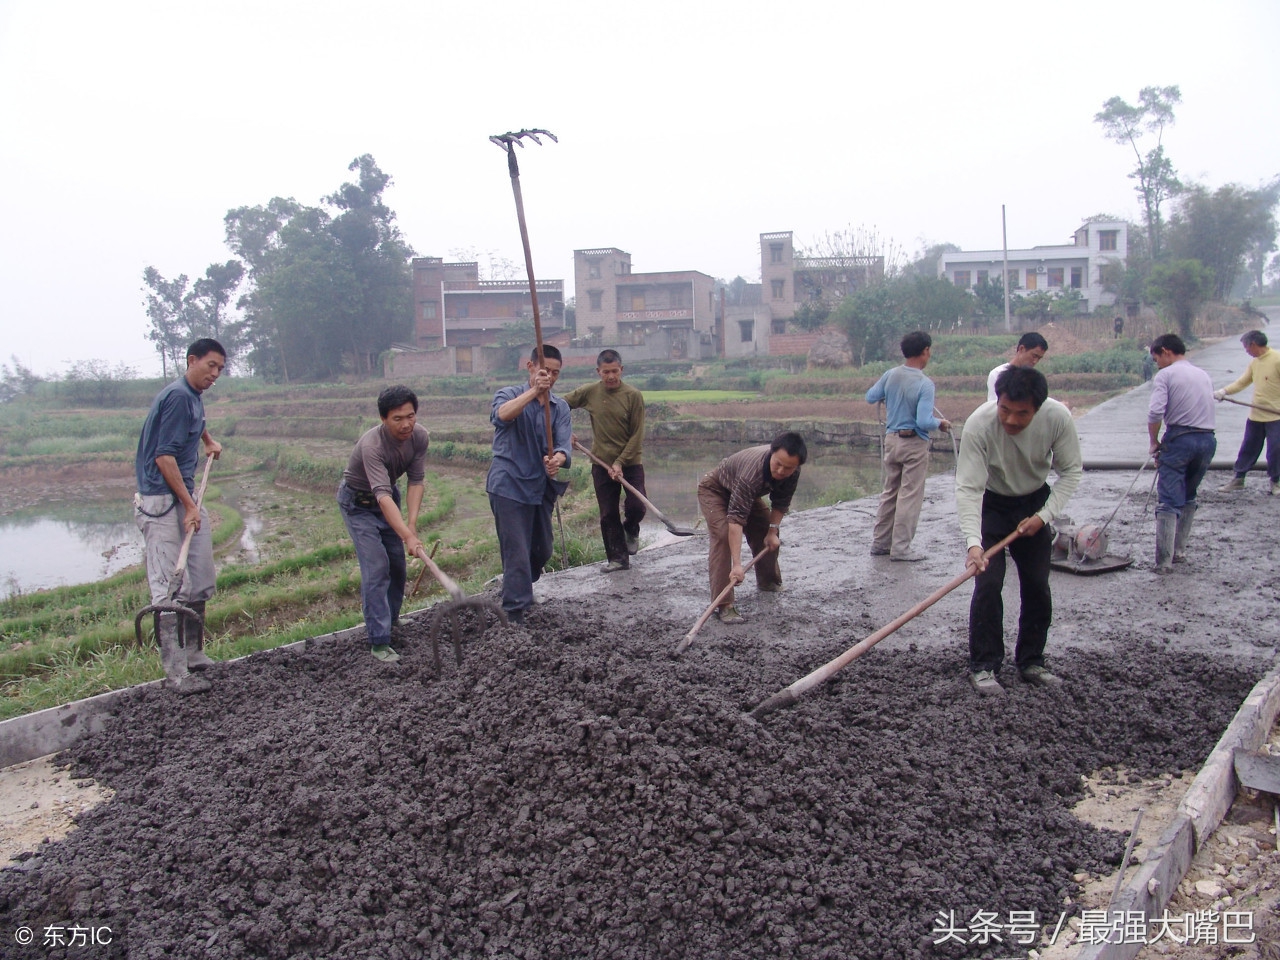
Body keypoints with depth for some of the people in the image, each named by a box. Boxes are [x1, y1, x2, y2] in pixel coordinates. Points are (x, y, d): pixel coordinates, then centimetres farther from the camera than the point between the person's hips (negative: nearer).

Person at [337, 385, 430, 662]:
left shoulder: (420, 436, -19)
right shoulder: (372, 445, -38)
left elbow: (416, 480, -14)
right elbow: (382, 495, -45)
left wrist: (412, 522, -25)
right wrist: (407, 536, -53)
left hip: (390, 497, 6)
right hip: (358, 503, -6)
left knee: (397, 564, 9)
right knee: (376, 568, -14)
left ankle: (390, 619, 30)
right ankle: (379, 641, -11)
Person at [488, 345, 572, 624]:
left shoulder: (560, 407, 7)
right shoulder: (509, 394, -4)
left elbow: (563, 443, -10)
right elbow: (502, 415, -29)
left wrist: (558, 458, -32)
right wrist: (534, 391, -38)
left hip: (542, 487, 6)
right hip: (509, 486, -5)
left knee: (542, 551, 18)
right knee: (517, 553, -9)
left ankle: (518, 591, 43)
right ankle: (516, 615, -2)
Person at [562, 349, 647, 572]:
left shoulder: (633, 395, -9)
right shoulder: (589, 392, -2)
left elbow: (637, 435, -9)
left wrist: (620, 462, -15)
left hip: (630, 462, -2)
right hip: (601, 463, 2)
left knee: (637, 506, -12)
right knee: (608, 515, 5)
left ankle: (631, 529, 23)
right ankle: (617, 557, 19)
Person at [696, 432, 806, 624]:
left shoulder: (792, 473, -24)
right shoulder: (752, 471, -45)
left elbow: (781, 503, -4)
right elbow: (736, 519, -48)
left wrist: (773, 531, -12)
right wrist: (737, 565, -52)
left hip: (745, 494, 7)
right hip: (714, 490, -7)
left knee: (766, 534, 9)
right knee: (723, 536, -26)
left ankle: (768, 582, 36)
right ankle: (723, 605, -26)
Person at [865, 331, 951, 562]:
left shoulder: (890, 375, -2)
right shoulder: (925, 384, -19)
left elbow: (870, 397, 11)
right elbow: (923, 422, -23)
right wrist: (940, 424, -4)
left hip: (891, 439, 6)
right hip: (914, 443, -6)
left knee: (890, 493, 16)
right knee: (910, 496, 2)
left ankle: (880, 542, 22)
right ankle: (901, 547, 5)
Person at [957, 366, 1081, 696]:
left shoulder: (1058, 418, -25)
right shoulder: (979, 424, -33)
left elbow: (1070, 471, -9)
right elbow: (968, 488, -33)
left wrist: (1044, 515, -18)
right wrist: (973, 542, -44)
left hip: (1035, 504, 3)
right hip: (990, 504, -3)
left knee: (1038, 586, 4)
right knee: (988, 583, -12)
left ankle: (1031, 662, 21)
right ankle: (983, 666, -1)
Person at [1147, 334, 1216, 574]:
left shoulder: (1165, 375, -3)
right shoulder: (1204, 375, 18)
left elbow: (1155, 413, -16)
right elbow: (1205, 408, 13)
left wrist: (1154, 442, -1)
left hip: (1179, 439, -6)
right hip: (1208, 439, 7)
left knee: (1169, 502, -5)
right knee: (1188, 498, 21)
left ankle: (1164, 561, -8)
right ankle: (1179, 550, 24)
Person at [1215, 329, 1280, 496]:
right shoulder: (1254, 363, 8)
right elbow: (1242, 382, 8)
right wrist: (1224, 392, -7)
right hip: (1255, 415, 7)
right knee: (1248, 448, 12)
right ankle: (1238, 479, 21)